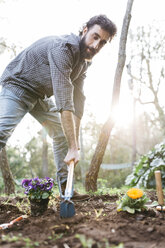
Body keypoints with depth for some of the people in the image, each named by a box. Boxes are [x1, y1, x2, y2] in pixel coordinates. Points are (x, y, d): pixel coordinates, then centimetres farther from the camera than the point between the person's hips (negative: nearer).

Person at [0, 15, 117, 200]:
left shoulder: (84, 61, -1)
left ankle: (66, 187, 11)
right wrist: (73, 147, -37)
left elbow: (77, 102, -6)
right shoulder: (63, 48, -31)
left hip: (40, 95, 9)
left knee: (61, 131, 6)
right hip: (18, 86, -9)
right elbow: (63, 102, -37)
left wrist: (75, 144, -13)